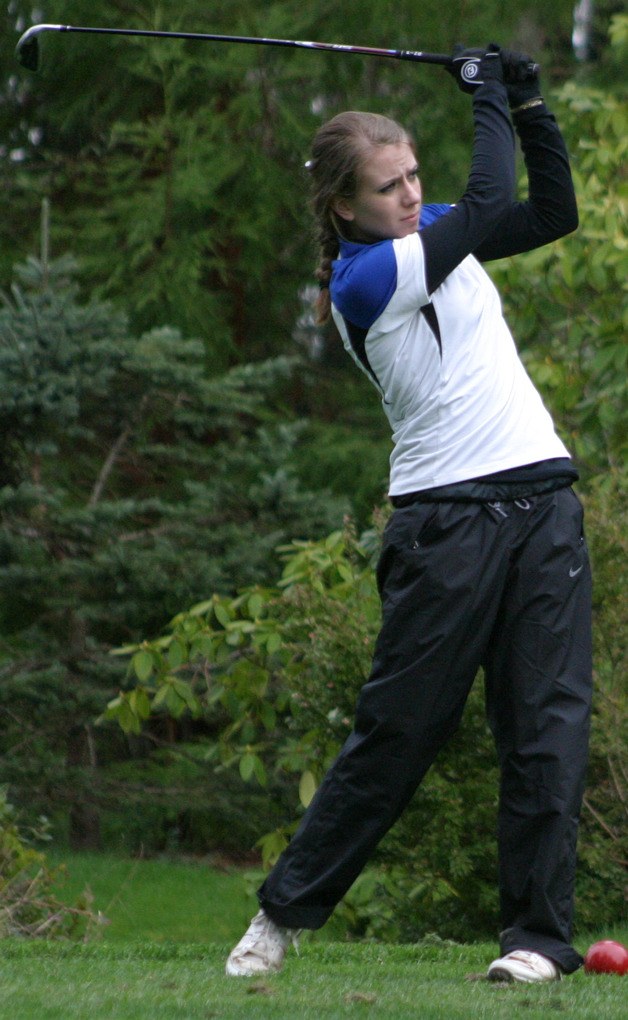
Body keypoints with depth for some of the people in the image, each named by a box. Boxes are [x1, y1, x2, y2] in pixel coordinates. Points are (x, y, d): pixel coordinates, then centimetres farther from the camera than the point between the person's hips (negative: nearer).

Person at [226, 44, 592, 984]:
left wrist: (527, 103, 7)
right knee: (398, 730, -2)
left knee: (549, 724, -3)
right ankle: (285, 912, 12)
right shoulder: (363, 279, -10)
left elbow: (554, 212, 17)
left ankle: (539, 934, -1)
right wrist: (488, 96, -1)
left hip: (542, 499, 6)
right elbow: (493, 208, -14)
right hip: (445, 515, -6)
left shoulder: (432, 233, 13)